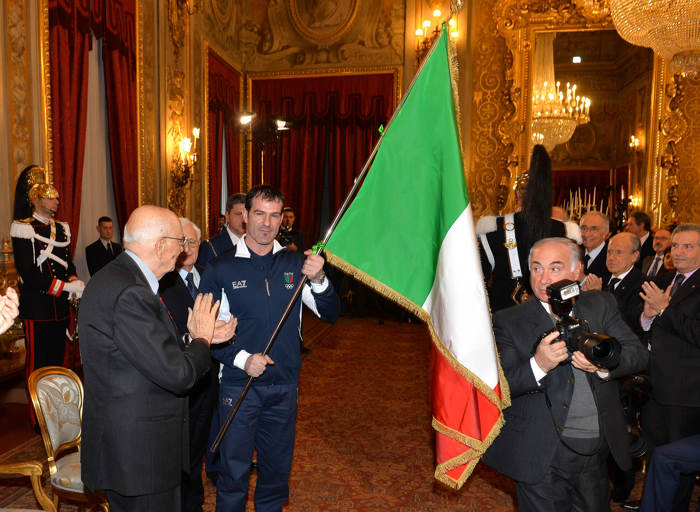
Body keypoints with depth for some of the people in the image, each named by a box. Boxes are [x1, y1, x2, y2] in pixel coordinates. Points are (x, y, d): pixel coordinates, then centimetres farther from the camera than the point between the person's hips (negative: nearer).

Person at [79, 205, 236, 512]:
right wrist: (201, 339, -8)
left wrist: (194, 338, 1)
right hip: (138, 452, -10)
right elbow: (177, 375, -25)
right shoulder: (129, 293, -26)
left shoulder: (116, 279, 6)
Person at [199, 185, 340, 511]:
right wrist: (241, 359, -18)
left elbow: (330, 315, -4)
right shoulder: (221, 269, -6)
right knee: (234, 472, 9)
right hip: (238, 384, -2)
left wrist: (318, 280, -23)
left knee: (278, 471, 18)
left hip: (284, 385, 3)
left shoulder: (295, 264, 0)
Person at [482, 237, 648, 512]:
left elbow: (638, 353, -2)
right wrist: (538, 365, -32)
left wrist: (604, 363, -23)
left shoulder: (601, 306, 3)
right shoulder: (508, 321, -9)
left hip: (597, 452, 4)